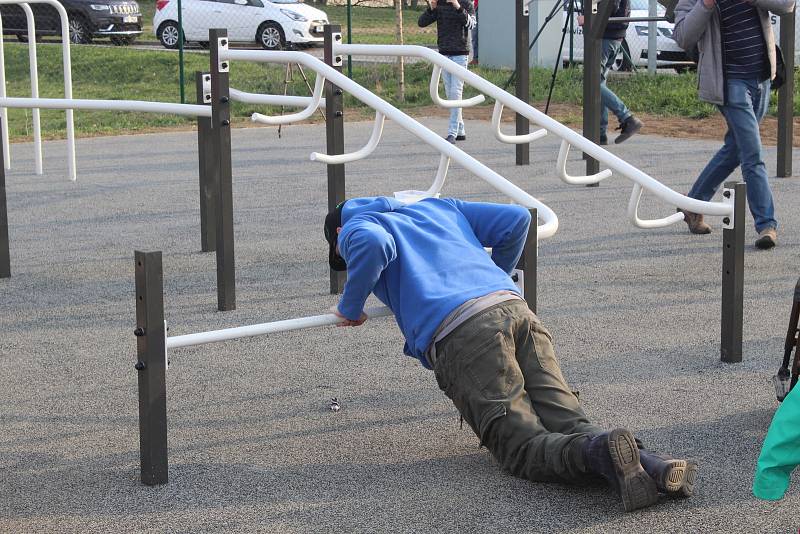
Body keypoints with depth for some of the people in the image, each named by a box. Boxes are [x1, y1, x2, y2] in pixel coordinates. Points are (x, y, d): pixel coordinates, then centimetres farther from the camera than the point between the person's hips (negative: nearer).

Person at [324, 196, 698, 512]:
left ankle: (601, 454, -38)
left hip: (460, 332, -6)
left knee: (524, 446, -9)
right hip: (514, 308, 6)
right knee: (568, 425, -1)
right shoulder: (439, 208, 38)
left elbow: (372, 245, -7)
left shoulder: (354, 227, 20)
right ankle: (649, 463, -29)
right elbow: (515, 219, 30)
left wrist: (351, 306, 9)